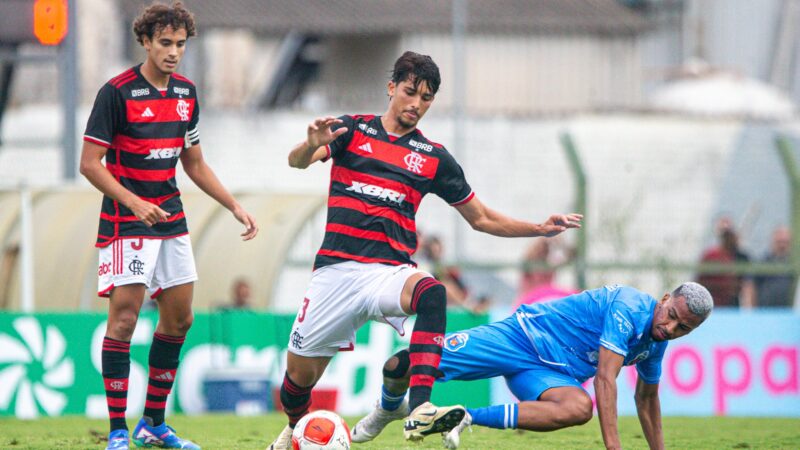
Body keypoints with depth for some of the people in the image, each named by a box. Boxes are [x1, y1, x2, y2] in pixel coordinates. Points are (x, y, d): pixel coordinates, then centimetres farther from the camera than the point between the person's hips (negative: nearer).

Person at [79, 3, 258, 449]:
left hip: (171, 219, 7)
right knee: (124, 319, -11)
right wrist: (134, 203, -25)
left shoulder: (186, 93, 8)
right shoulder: (117, 92, -12)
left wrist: (235, 206, 10)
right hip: (126, 223, -7)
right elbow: (90, 163, -13)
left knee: (179, 319, 9)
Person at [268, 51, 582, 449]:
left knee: (432, 294, -35)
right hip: (336, 269, 0)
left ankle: (419, 409, -47)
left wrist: (540, 229, 6)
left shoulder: (433, 158, 13)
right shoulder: (351, 130, 7)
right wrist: (312, 144, -32)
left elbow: (481, 218, 19)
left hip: (389, 273, 0)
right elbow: (296, 161, -8)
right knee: (300, 373, 4)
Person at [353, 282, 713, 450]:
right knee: (401, 365, -16)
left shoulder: (656, 343, 4)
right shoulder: (628, 308, -23)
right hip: (522, 337, -6)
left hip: (549, 373, 6)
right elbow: (606, 378, -30)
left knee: (579, 408, -33)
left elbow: (646, 398, 23)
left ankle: (471, 418, -20)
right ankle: (388, 409, 24)